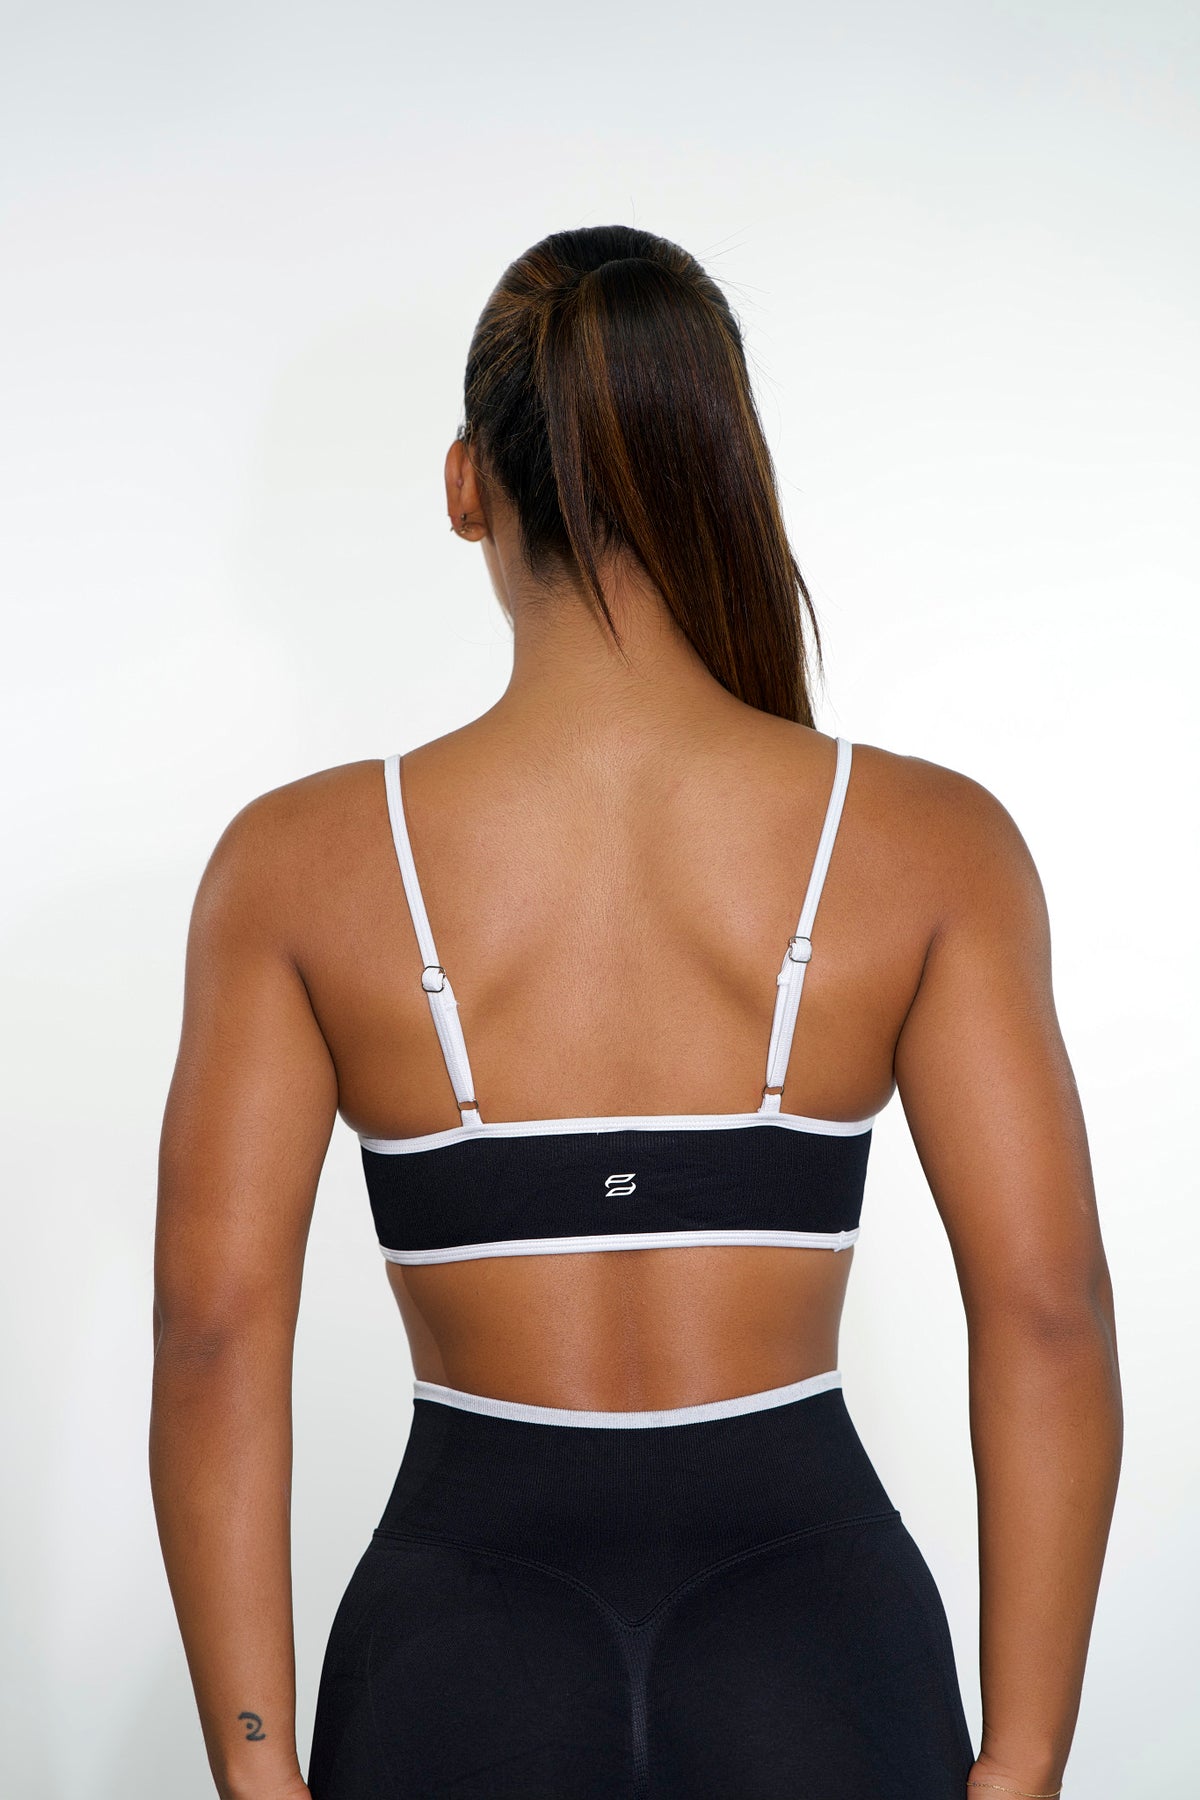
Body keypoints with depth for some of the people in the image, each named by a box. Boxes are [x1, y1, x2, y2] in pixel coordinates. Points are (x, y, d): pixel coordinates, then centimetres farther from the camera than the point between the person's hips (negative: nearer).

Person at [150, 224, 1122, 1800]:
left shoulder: (301, 862, -6)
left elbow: (215, 1331, -8)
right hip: (818, 1622, 0)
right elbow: (1049, 1311, -9)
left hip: (461, 1630, 0)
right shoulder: (929, 843, -6)